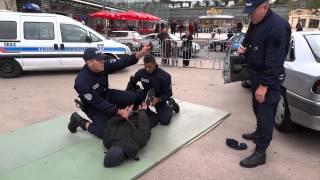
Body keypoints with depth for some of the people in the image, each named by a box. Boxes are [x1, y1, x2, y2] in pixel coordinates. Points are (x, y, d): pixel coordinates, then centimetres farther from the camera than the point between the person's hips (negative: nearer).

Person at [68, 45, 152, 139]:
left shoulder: (103, 66, -17)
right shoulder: (82, 81, -33)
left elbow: (120, 63, -25)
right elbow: (97, 102, -31)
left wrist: (140, 54, -37)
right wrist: (118, 112, -33)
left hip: (107, 95, 6)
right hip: (94, 106, -6)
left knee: (134, 97, -5)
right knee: (104, 132, -16)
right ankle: (81, 122, 8)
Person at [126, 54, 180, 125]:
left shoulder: (165, 76, -26)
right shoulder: (141, 72, -17)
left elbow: (168, 93, -19)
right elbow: (131, 82, 0)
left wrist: (158, 100, -36)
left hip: (160, 98, -3)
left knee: (165, 121, -17)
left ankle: (171, 105, 15)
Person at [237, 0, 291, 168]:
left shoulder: (277, 26, -23)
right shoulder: (255, 22, 5)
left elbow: (275, 61, -26)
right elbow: (248, 40, 22)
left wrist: (264, 85, -26)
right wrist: (244, 47, -1)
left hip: (269, 78, -9)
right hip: (255, 73, 9)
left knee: (265, 113, -3)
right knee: (257, 108, 23)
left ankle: (260, 152, 7)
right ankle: (259, 133, 45)